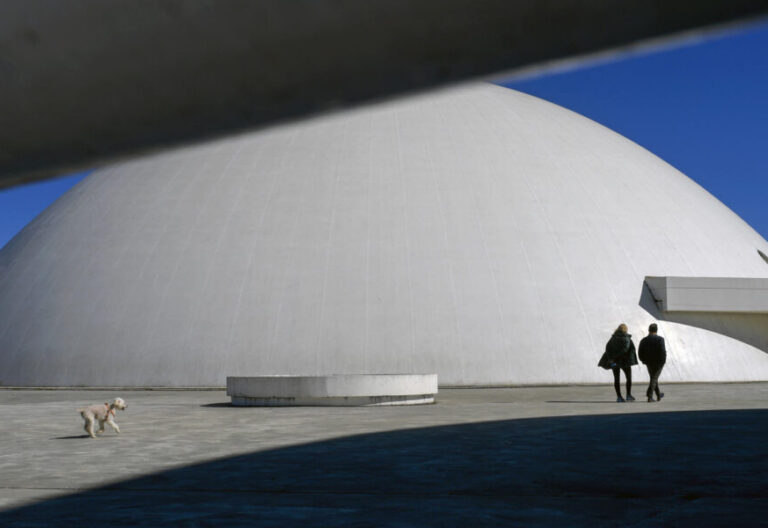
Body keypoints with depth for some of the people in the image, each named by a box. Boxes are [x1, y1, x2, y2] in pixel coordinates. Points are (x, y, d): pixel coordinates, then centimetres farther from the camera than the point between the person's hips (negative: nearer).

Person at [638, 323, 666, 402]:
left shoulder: (644, 340, 1)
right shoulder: (660, 339, -10)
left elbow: (640, 352, -2)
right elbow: (662, 351, -20)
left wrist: (644, 360, 10)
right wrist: (663, 360, -9)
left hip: (649, 363, 4)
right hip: (658, 362, -4)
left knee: (653, 378, 19)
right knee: (654, 379, -2)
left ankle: (658, 395, 32)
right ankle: (649, 396, -13)